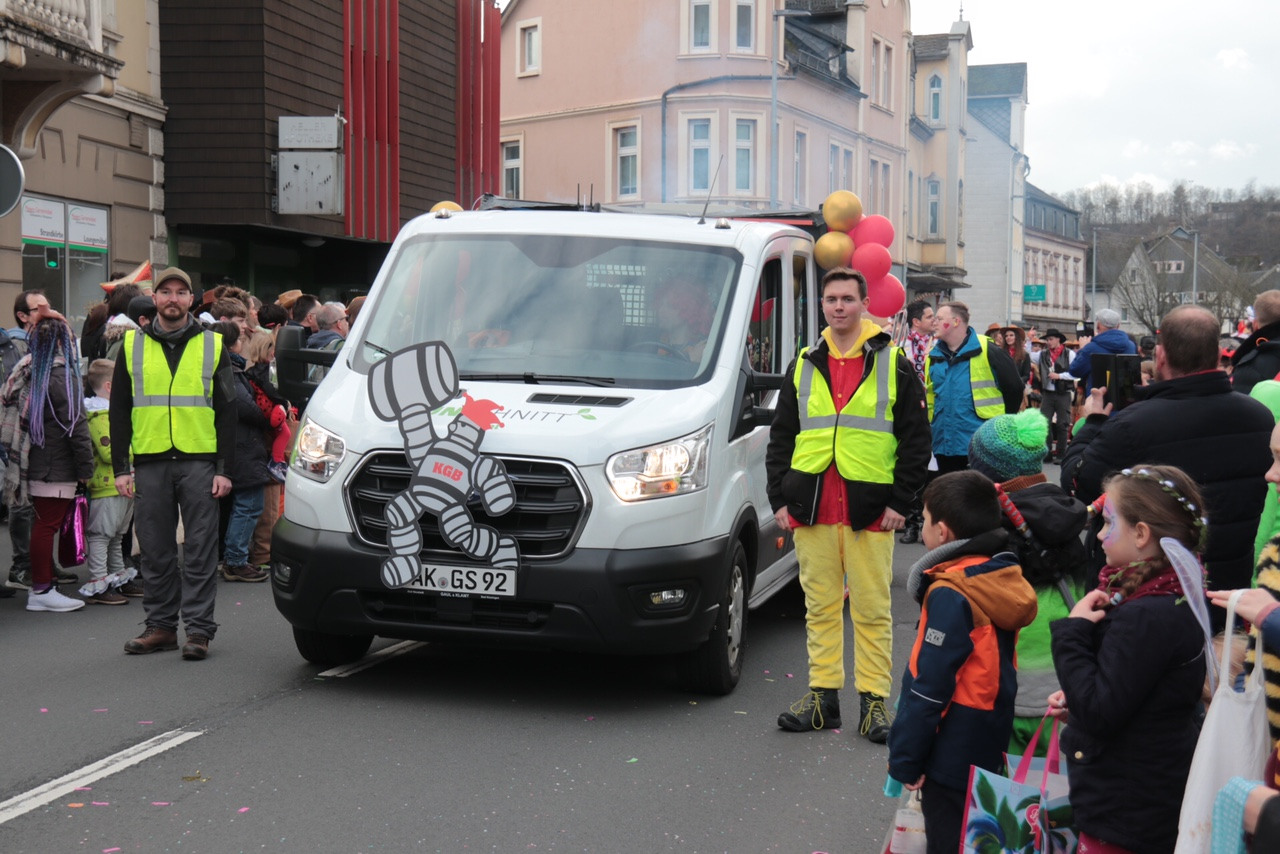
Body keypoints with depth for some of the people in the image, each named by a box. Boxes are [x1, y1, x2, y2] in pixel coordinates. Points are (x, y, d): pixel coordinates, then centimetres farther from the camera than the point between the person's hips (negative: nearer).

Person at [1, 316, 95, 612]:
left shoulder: (28, 372, 11)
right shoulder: (61, 375, -14)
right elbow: (75, 425, -16)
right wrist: (86, 466, -12)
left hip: (35, 463, 8)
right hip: (56, 467, -8)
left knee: (43, 524, 14)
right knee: (47, 524, -4)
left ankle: (43, 585, 21)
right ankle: (42, 590, -1)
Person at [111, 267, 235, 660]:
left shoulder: (212, 346, 7)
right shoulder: (132, 346, 10)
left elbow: (226, 411, 6)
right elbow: (119, 410, 11)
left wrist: (224, 468, -3)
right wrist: (121, 468, 3)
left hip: (199, 461, -2)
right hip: (149, 462, 2)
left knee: (200, 549, -1)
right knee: (155, 550, 6)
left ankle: (198, 628, 3)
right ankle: (161, 625, 16)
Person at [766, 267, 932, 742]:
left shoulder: (893, 365, 4)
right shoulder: (803, 366, 12)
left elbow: (916, 439, 3)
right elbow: (780, 438, 15)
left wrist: (900, 502, -4)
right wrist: (779, 498, 5)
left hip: (869, 507, -3)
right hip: (811, 506, 3)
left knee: (873, 609, 1)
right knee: (820, 606, 7)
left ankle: (873, 701, 9)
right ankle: (823, 695, 15)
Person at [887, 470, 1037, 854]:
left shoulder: (950, 594, -21)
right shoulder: (1003, 576, 3)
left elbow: (929, 689, -21)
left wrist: (905, 760, -13)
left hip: (953, 757, -8)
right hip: (991, 749, 8)